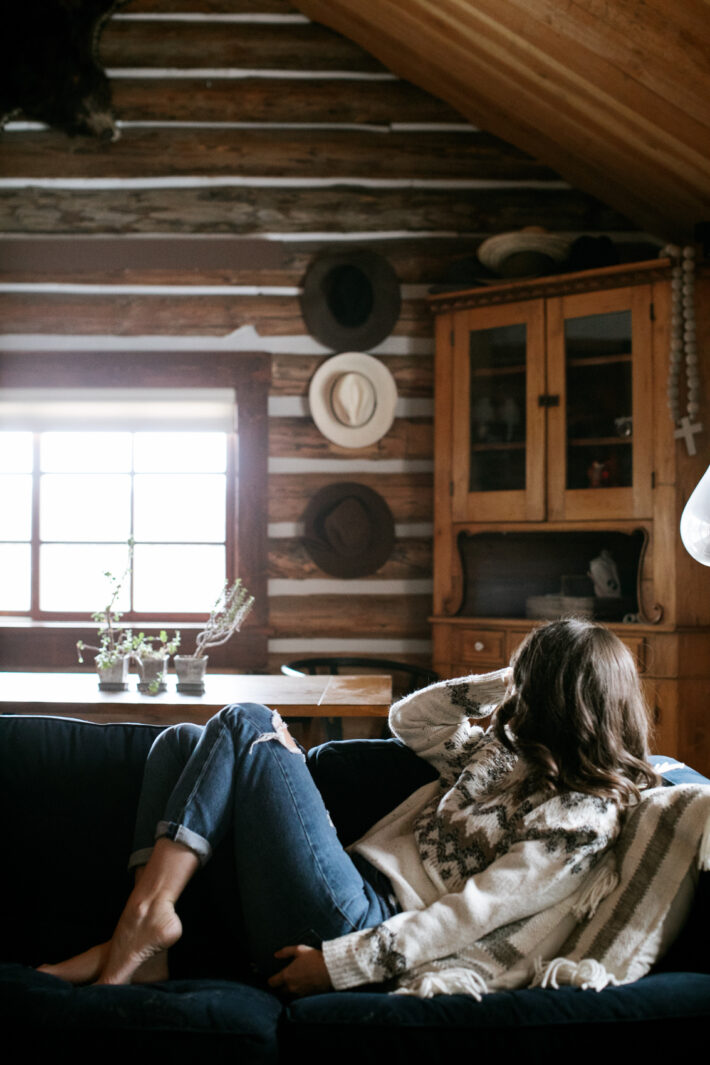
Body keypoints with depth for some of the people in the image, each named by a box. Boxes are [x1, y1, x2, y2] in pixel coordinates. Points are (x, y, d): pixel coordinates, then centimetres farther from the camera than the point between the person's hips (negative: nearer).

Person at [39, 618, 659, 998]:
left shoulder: (583, 815, -10)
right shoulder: (509, 750, 16)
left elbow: (470, 911, -17)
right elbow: (409, 719, 23)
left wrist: (339, 962, -19)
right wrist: (499, 686, 11)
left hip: (362, 921, -10)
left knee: (246, 726, -14)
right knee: (181, 742, 7)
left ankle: (149, 911, -16)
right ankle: (142, 949, -8)